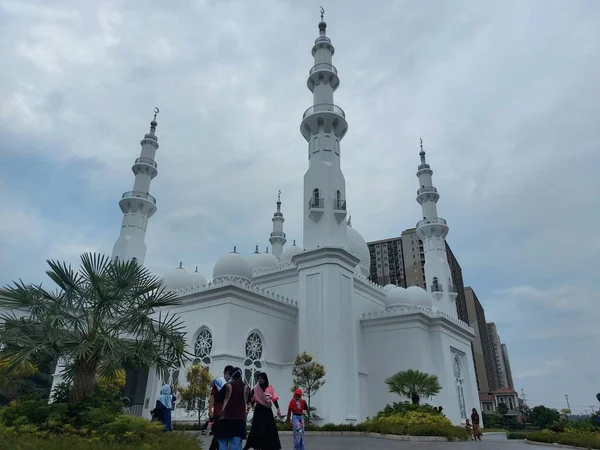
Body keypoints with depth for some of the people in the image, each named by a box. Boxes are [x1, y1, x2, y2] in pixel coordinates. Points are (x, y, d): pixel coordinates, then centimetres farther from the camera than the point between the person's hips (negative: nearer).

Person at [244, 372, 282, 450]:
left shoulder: (270, 388, 1)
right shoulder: (256, 388, -4)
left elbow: (274, 399, -2)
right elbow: (249, 398, -10)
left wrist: (278, 409, -10)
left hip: (268, 411, 2)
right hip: (259, 410, -2)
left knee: (270, 429, 7)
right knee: (258, 429, -9)